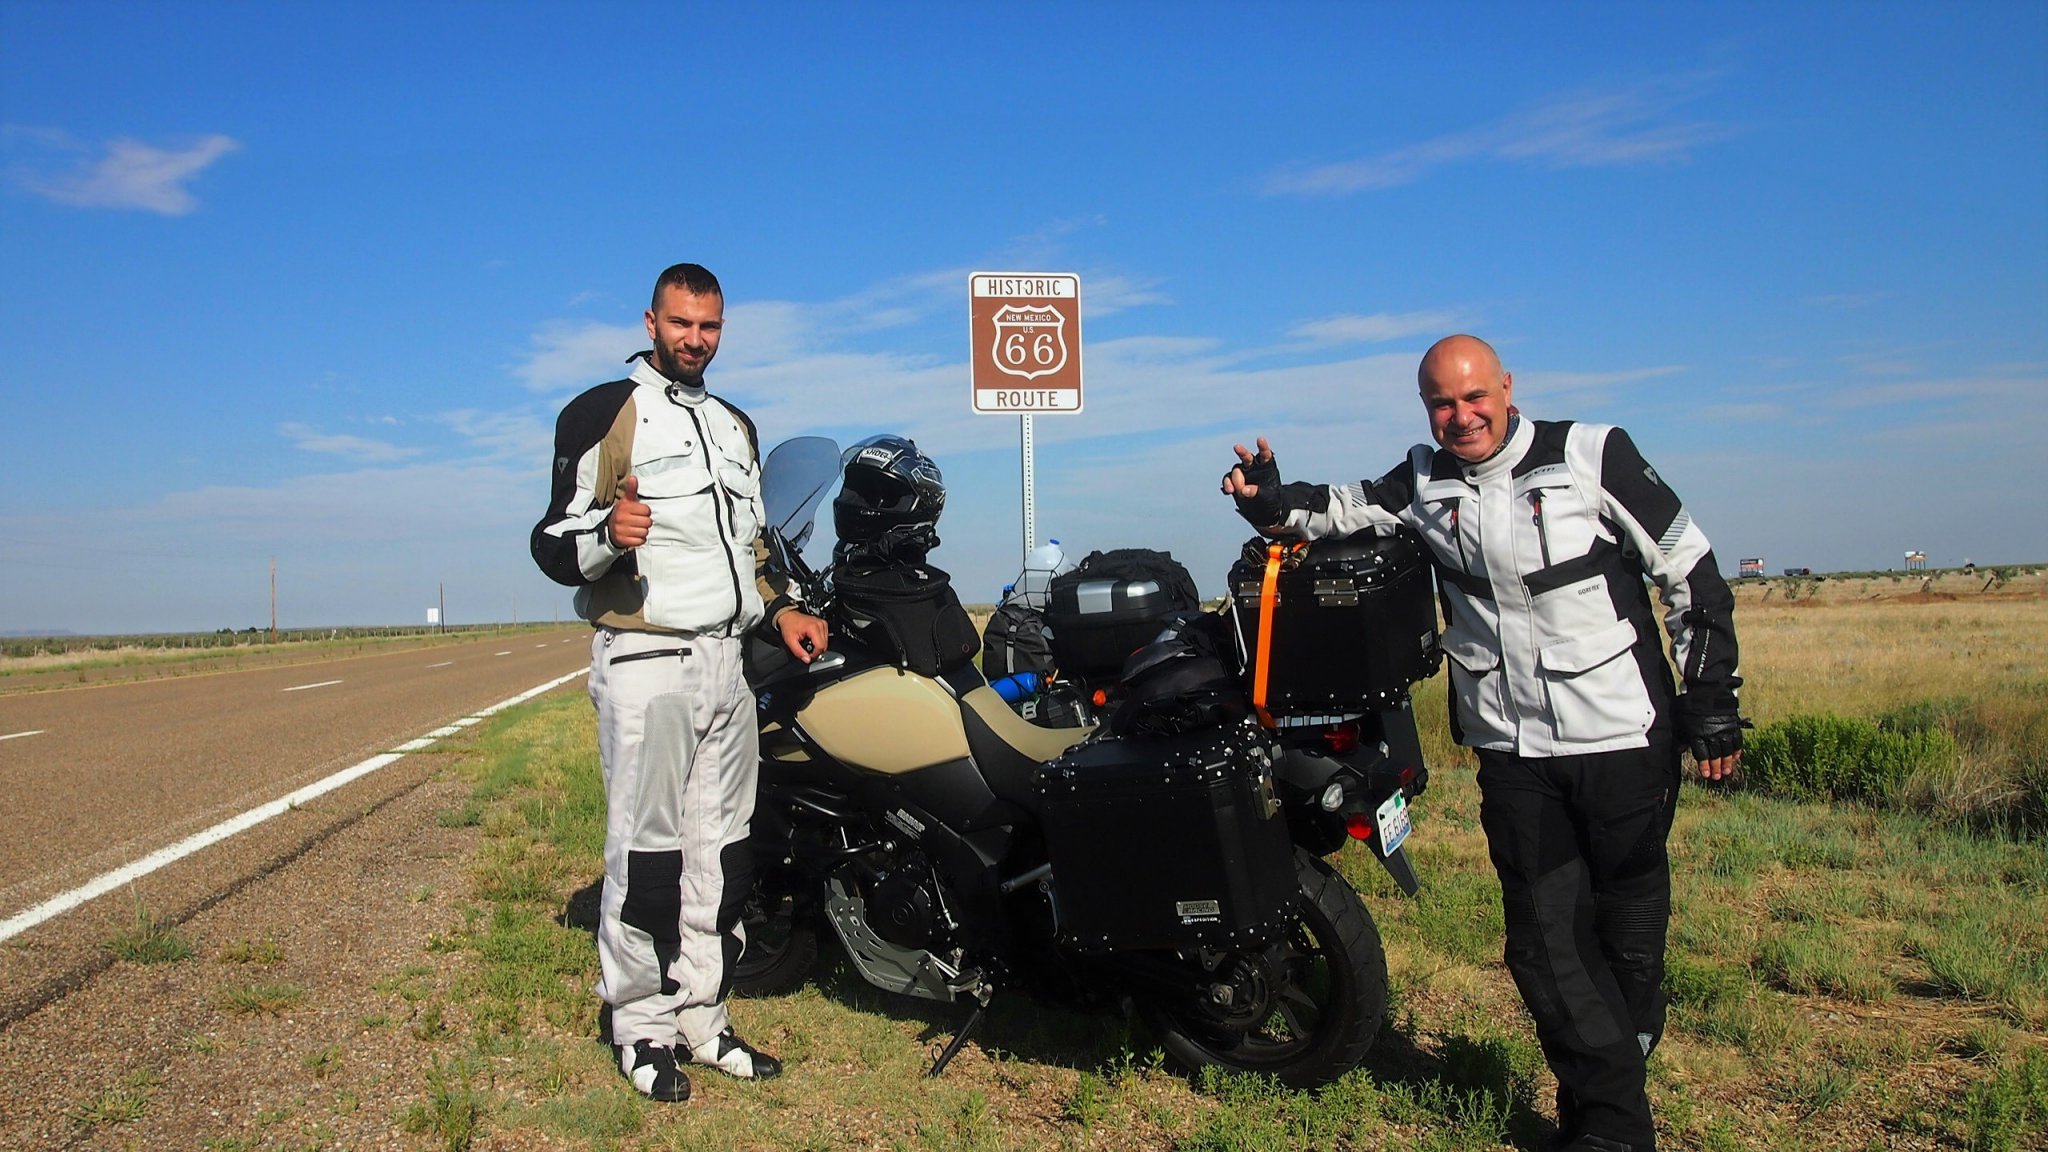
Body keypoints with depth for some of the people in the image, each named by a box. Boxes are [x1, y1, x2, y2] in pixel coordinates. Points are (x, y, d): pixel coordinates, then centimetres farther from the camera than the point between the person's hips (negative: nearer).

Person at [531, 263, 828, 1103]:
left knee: (720, 851, 8)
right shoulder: (603, 411, 0)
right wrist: (606, 534, -27)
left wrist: (778, 608, 12)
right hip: (645, 661, -6)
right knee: (645, 849, -4)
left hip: (729, 661, 7)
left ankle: (703, 1016, 17)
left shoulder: (736, 426, 21)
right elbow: (555, 544, -6)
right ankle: (642, 1026, 7)